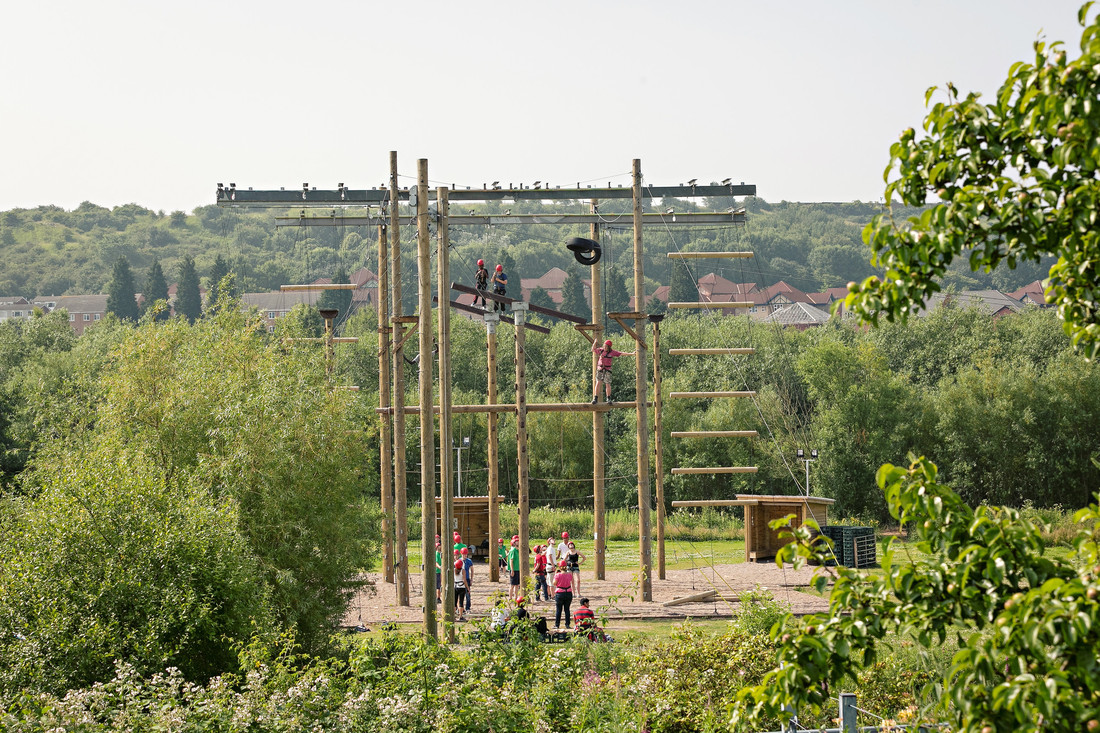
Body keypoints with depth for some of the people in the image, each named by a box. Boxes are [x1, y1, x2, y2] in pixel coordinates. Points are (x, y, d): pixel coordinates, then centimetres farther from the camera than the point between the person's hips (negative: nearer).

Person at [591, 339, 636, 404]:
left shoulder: (612, 352, -3)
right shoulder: (601, 350, 5)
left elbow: (622, 353, -5)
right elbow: (593, 350, 21)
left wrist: (631, 353, -10)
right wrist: (595, 343, 6)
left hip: (607, 369, -2)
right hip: (600, 369, 2)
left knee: (607, 384, -3)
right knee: (598, 383, -8)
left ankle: (609, 399, 10)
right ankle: (595, 398, -7)